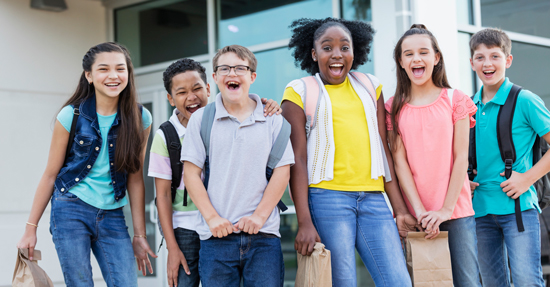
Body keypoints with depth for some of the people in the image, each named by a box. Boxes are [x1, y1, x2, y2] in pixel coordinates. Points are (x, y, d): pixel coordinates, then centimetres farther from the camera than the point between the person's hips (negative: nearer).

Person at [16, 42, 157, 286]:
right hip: (71, 211, -2)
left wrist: (139, 235, 5)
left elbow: (135, 179, 6)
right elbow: (50, 174, 2)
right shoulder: (71, 115, -4)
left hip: (112, 216, 2)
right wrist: (31, 229, 1)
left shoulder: (140, 118, 1)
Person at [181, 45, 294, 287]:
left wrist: (259, 216, -6)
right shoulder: (201, 119, 6)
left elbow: (282, 172, 3)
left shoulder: (273, 119, 7)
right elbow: (191, 174, 3)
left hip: (263, 234, 0)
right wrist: (212, 218, -7)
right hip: (216, 236, 0)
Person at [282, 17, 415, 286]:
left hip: (373, 198, 4)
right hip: (327, 198, -3)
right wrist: (304, 222, -9)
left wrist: (400, 207, 8)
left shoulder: (369, 87, 17)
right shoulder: (299, 92, 5)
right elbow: (298, 158, -1)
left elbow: (383, 150, 15)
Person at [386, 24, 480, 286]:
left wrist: (446, 209, -8)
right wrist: (420, 212, -10)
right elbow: (400, 161, 0)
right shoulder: (395, 108, 6)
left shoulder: (455, 100, 4)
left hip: (456, 209, -1)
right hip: (416, 214, 1)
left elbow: (461, 157, 0)